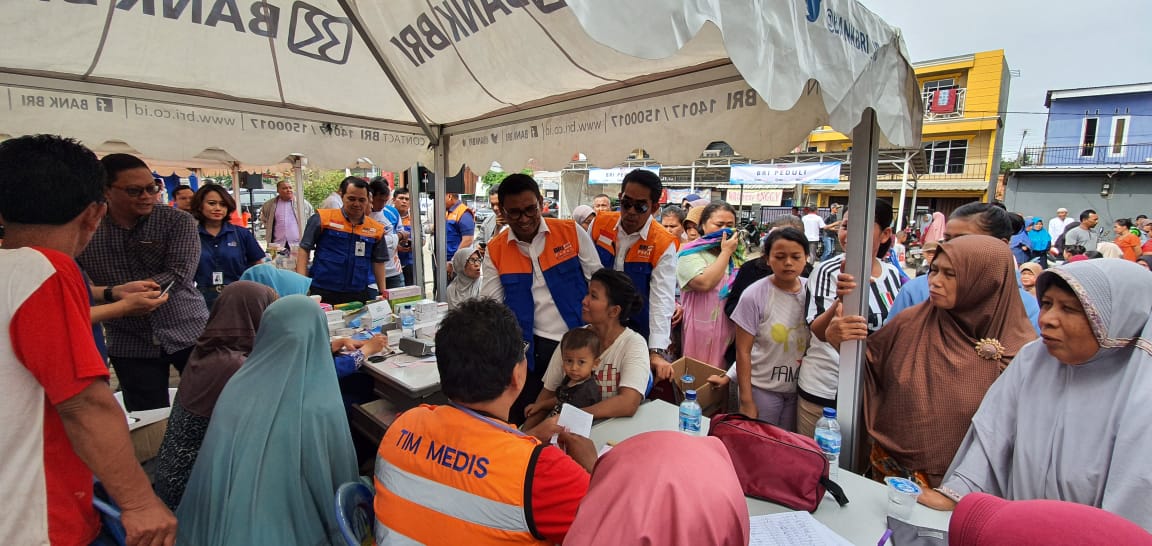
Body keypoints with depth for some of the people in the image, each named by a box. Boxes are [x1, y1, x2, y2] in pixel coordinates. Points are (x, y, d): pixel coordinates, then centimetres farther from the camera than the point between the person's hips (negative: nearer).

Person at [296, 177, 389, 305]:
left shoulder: (376, 229, 5)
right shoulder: (323, 218, -2)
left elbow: (378, 263, 10)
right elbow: (304, 249, 1)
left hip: (360, 295, 2)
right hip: (323, 293, -2)